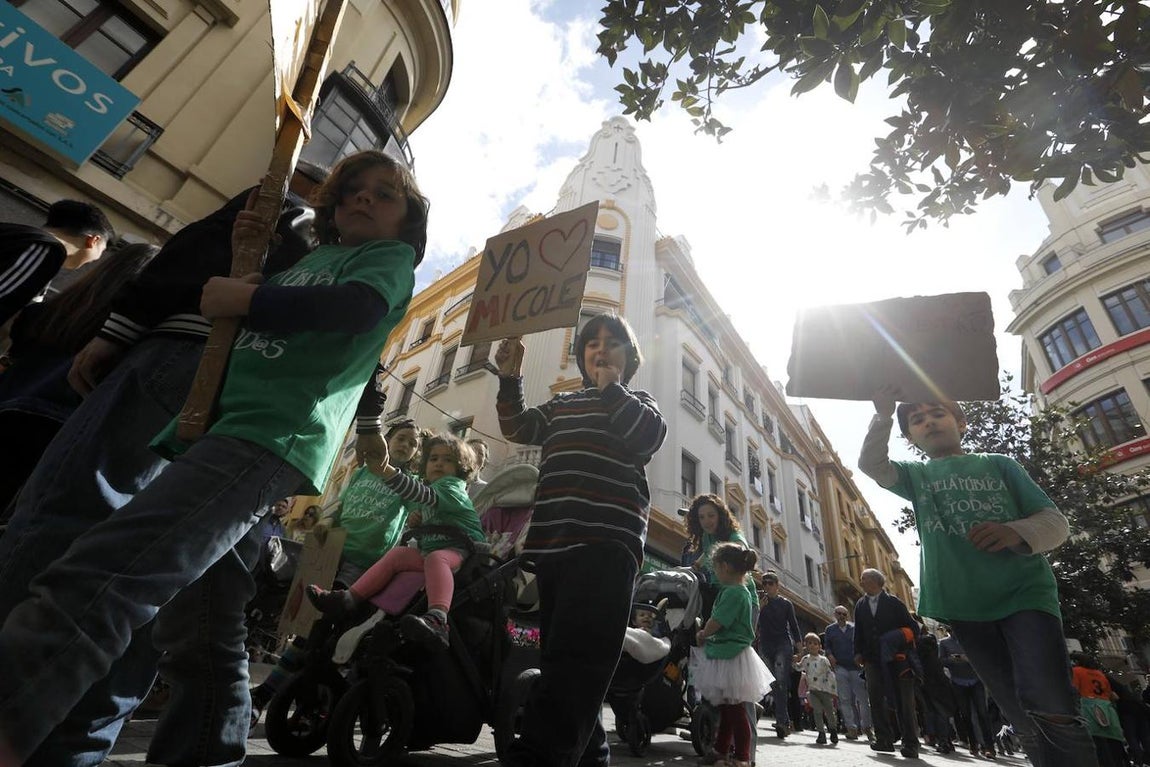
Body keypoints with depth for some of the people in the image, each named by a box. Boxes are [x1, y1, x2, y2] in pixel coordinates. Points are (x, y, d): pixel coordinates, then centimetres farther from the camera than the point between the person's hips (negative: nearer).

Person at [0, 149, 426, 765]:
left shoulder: (392, 258, 10)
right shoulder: (310, 257, 33)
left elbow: (357, 306, -13)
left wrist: (245, 298, -7)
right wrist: (241, 252, 21)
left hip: (270, 437, -9)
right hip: (206, 426, 9)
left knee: (99, 583, -26)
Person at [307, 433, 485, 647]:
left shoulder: (453, 487, -4)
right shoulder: (431, 489, 23)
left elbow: (423, 495, -28)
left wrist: (386, 471, -39)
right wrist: (416, 522, 10)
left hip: (461, 550, -9)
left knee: (436, 558, -37)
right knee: (397, 553, -5)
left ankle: (437, 620, -60)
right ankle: (348, 599, -7)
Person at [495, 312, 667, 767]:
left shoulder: (639, 402, 15)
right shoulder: (563, 404, 29)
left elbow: (649, 436, -7)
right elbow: (517, 428, 17)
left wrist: (610, 387, -1)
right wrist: (510, 377, 5)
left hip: (606, 544, -5)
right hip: (554, 544, 6)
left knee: (572, 662, -16)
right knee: (566, 662, 11)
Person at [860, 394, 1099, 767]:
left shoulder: (998, 464, 12)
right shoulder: (915, 475, 14)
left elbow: (1055, 521, 5)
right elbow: (870, 465, -6)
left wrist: (1018, 532, -16)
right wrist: (883, 416, -15)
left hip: (1024, 594, -1)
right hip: (964, 608, 2)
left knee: (1050, 709, -17)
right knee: (1023, 717, 7)